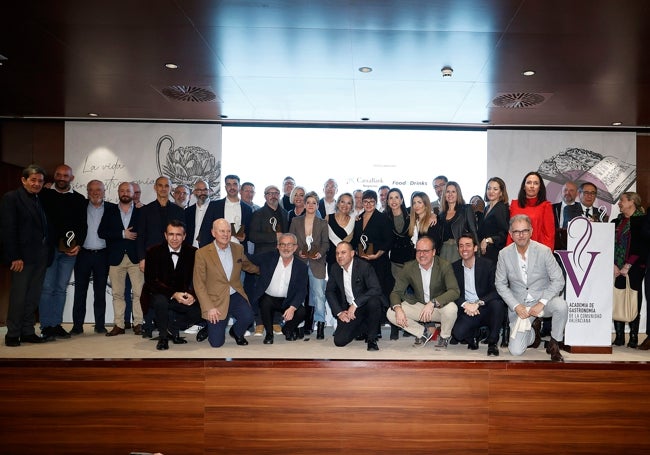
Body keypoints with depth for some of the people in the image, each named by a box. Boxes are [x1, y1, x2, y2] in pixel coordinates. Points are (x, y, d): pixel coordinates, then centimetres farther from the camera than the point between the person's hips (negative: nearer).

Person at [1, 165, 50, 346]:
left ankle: (28, 332, 17)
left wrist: (48, 253, 4)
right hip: (23, 256, -6)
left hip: (41, 256, 6)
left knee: (33, 297, 9)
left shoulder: (40, 200, 15)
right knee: (18, 296, -1)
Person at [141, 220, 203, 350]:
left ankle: (171, 328, 7)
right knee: (160, 301, -35)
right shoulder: (154, 252, -9)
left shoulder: (192, 252, -2)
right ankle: (163, 336, -8)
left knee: (200, 310, -21)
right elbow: (151, 281, -15)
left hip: (184, 297, 3)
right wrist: (173, 294, -29)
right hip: (159, 295, -3)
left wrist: (193, 295, -24)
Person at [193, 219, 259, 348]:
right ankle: (210, 327, 29)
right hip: (216, 299, -3)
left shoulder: (238, 248, 5)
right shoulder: (202, 253, -8)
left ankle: (236, 332, 10)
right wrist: (209, 308, -14)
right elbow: (199, 284, -8)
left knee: (248, 317, -26)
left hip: (236, 295, 3)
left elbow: (248, 266, 25)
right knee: (216, 343, -9)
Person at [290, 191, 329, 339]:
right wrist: (298, 252, -9)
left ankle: (320, 324, -6)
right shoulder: (296, 221, 8)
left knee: (319, 293, -9)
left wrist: (320, 253, -15)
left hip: (317, 263, -1)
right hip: (300, 262, 2)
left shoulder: (323, 223, 6)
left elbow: (326, 243, 4)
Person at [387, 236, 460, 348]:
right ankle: (424, 332, 7)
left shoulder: (444, 266, -16)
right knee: (391, 313, -16)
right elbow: (396, 292, -6)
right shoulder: (409, 267, -8)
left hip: (439, 307, -3)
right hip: (418, 305, 3)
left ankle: (445, 336, -1)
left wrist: (433, 303, -40)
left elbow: (455, 291, -26)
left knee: (451, 308, -36)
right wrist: (398, 309, -28)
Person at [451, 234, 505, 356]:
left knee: (497, 303, -35)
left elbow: (496, 291, -11)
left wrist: (478, 303, -25)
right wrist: (465, 304, -19)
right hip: (467, 310, 1)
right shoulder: (454, 267, 4)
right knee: (457, 333, -27)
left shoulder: (488, 264, -4)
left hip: (486, 309, -1)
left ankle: (492, 342, -14)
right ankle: (473, 336, 12)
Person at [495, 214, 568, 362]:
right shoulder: (504, 254, -5)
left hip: (543, 300, 0)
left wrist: (542, 303, -20)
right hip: (519, 305, 1)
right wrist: (516, 306, -11)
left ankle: (554, 345, -8)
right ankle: (534, 328, 24)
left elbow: (558, 280, -9)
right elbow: (500, 283, 1)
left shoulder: (544, 251, -10)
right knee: (515, 351, -11)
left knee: (561, 305, -36)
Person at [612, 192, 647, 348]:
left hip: (634, 268, -5)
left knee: (633, 302, -3)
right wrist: (613, 265, -2)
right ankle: (619, 337, 6)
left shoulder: (642, 220, -2)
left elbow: (641, 246, -9)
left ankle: (633, 338, 4)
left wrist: (627, 267, -12)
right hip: (617, 269, 5)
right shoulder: (616, 222, 15)